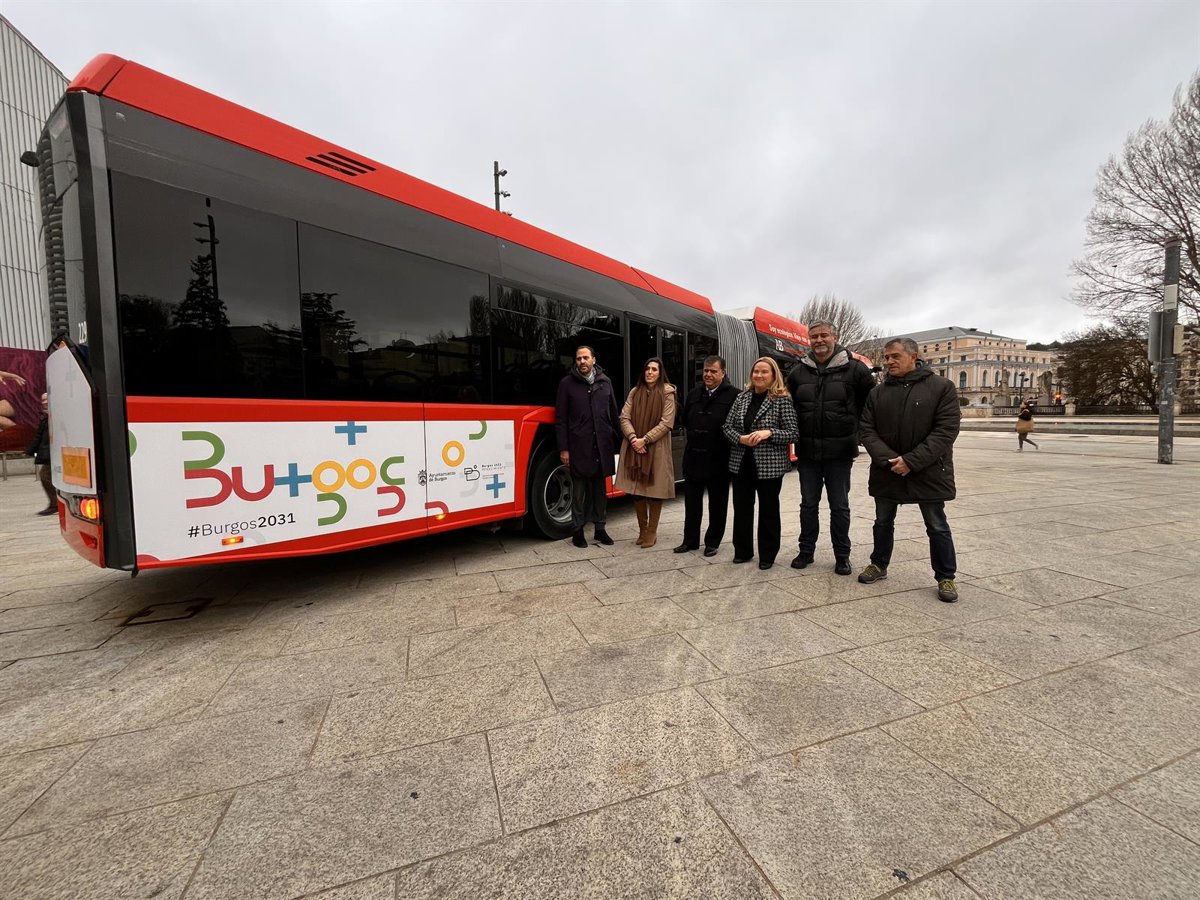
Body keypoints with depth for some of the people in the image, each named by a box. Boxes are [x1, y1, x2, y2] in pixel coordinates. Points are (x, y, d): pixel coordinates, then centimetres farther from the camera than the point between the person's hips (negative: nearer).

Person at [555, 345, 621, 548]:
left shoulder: (605, 382, 11)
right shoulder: (567, 383, 2)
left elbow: (613, 413, 14)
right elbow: (561, 419, 0)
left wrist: (615, 439, 8)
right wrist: (563, 448, -5)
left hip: (602, 445, 3)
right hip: (578, 446, -3)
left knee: (600, 489, 11)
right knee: (579, 489, 4)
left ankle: (600, 528, 23)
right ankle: (577, 530, 17)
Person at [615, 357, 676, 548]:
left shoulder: (667, 393, -2)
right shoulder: (635, 392, 10)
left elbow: (666, 423, -9)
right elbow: (624, 417, 3)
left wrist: (645, 440, -15)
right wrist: (633, 438, -13)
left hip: (656, 449, -3)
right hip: (634, 448, 4)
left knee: (654, 490, 2)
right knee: (636, 489, 6)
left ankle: (651, 533, 14)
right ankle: (642, 530, 21)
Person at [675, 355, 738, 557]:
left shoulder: (733, 395, -10)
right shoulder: (695, 393, 8)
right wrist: (694, 434, 12)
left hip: (718, 459, -5)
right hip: (693, 456, 5)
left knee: (717, 503, 9)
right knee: (692, 501, 13)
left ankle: (712, 542, 23)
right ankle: (690, 540, 26)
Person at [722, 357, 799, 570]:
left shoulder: (782, 400, -6)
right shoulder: (742, 397, 6)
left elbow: (792, 433, -8)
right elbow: (727, 427, 6)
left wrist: (769, 433, -23)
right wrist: (740, 439, -13)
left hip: (770, 465, -4)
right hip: (741, 463, 4)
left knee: (768, 510, 8)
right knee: (741, 508, 10)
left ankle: (767, 554, 23)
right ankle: (742, 550, 26)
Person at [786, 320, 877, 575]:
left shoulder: (854, 369, -3)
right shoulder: (798, 372, 5)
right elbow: (789, 406, 16)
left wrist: (856, 430, 4)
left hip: (839, 452, -2)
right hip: (807, 452, 2)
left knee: (840, 506, 8)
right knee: (809, 504, 12)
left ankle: (842, 555, 22)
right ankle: (806, 551, 24)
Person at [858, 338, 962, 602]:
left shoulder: (941, 387, -4)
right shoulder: (877, 392, 5)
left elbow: (947, 429, -13)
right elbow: (867, 430, -1)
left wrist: (912, 461, -20)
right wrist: (888, 459, -16)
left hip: (928, 472, -3)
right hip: (886, 471, 3)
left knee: (937, 527, 7)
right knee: (883, 523, 15)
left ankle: (945, 577, 23)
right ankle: (879, 565, 33)